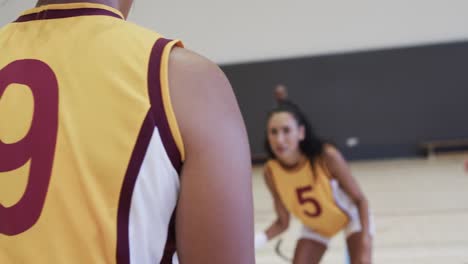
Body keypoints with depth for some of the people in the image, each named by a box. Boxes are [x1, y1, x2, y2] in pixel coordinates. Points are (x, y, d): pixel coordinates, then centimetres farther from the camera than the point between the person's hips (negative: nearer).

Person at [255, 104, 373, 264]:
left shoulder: (327, 156, -36)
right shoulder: (271, 171, -26)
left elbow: (360, 200, -21)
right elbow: (283, 222, -13)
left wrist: (365, 243, -32)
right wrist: (258, 240, -32)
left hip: (350, 215, -3)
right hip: (315, 226, 3)